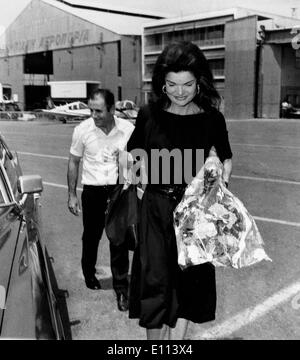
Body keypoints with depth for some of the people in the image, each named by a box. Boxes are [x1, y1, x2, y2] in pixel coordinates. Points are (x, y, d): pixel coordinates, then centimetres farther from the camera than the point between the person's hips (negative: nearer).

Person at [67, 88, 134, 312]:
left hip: (119, 190, -1)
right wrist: (72, 195, 4)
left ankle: (121, 288, 13)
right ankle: (89, 273, 43)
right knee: (91, 237, 16)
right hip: (92, 191, 1)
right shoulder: (83, 130, -6)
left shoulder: (128, 130, -8)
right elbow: (74, 162, 5)